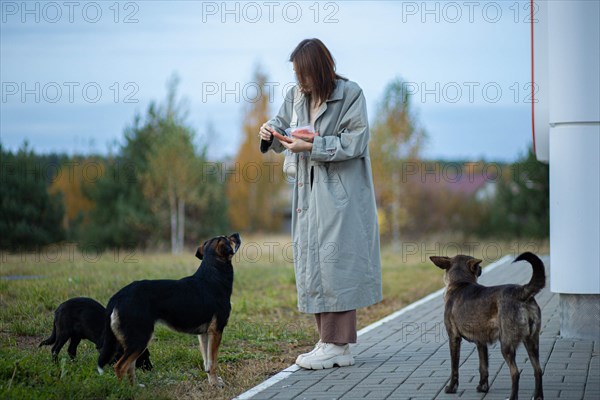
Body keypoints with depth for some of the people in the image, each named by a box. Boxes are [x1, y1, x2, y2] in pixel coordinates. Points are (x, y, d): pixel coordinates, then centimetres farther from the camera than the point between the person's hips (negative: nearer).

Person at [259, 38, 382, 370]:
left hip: (341, 195, -7)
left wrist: (312, 147, -20)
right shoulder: (296, 95, 8)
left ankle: (337, 346, -4)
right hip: (309, 192, 7)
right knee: (311, 263, 6)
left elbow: (355, 141, -15)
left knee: (336, 262, -8)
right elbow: (282, 124, 20)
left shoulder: (350, 95, -10)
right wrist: (271, 133, -4)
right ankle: (329, 340, 13)